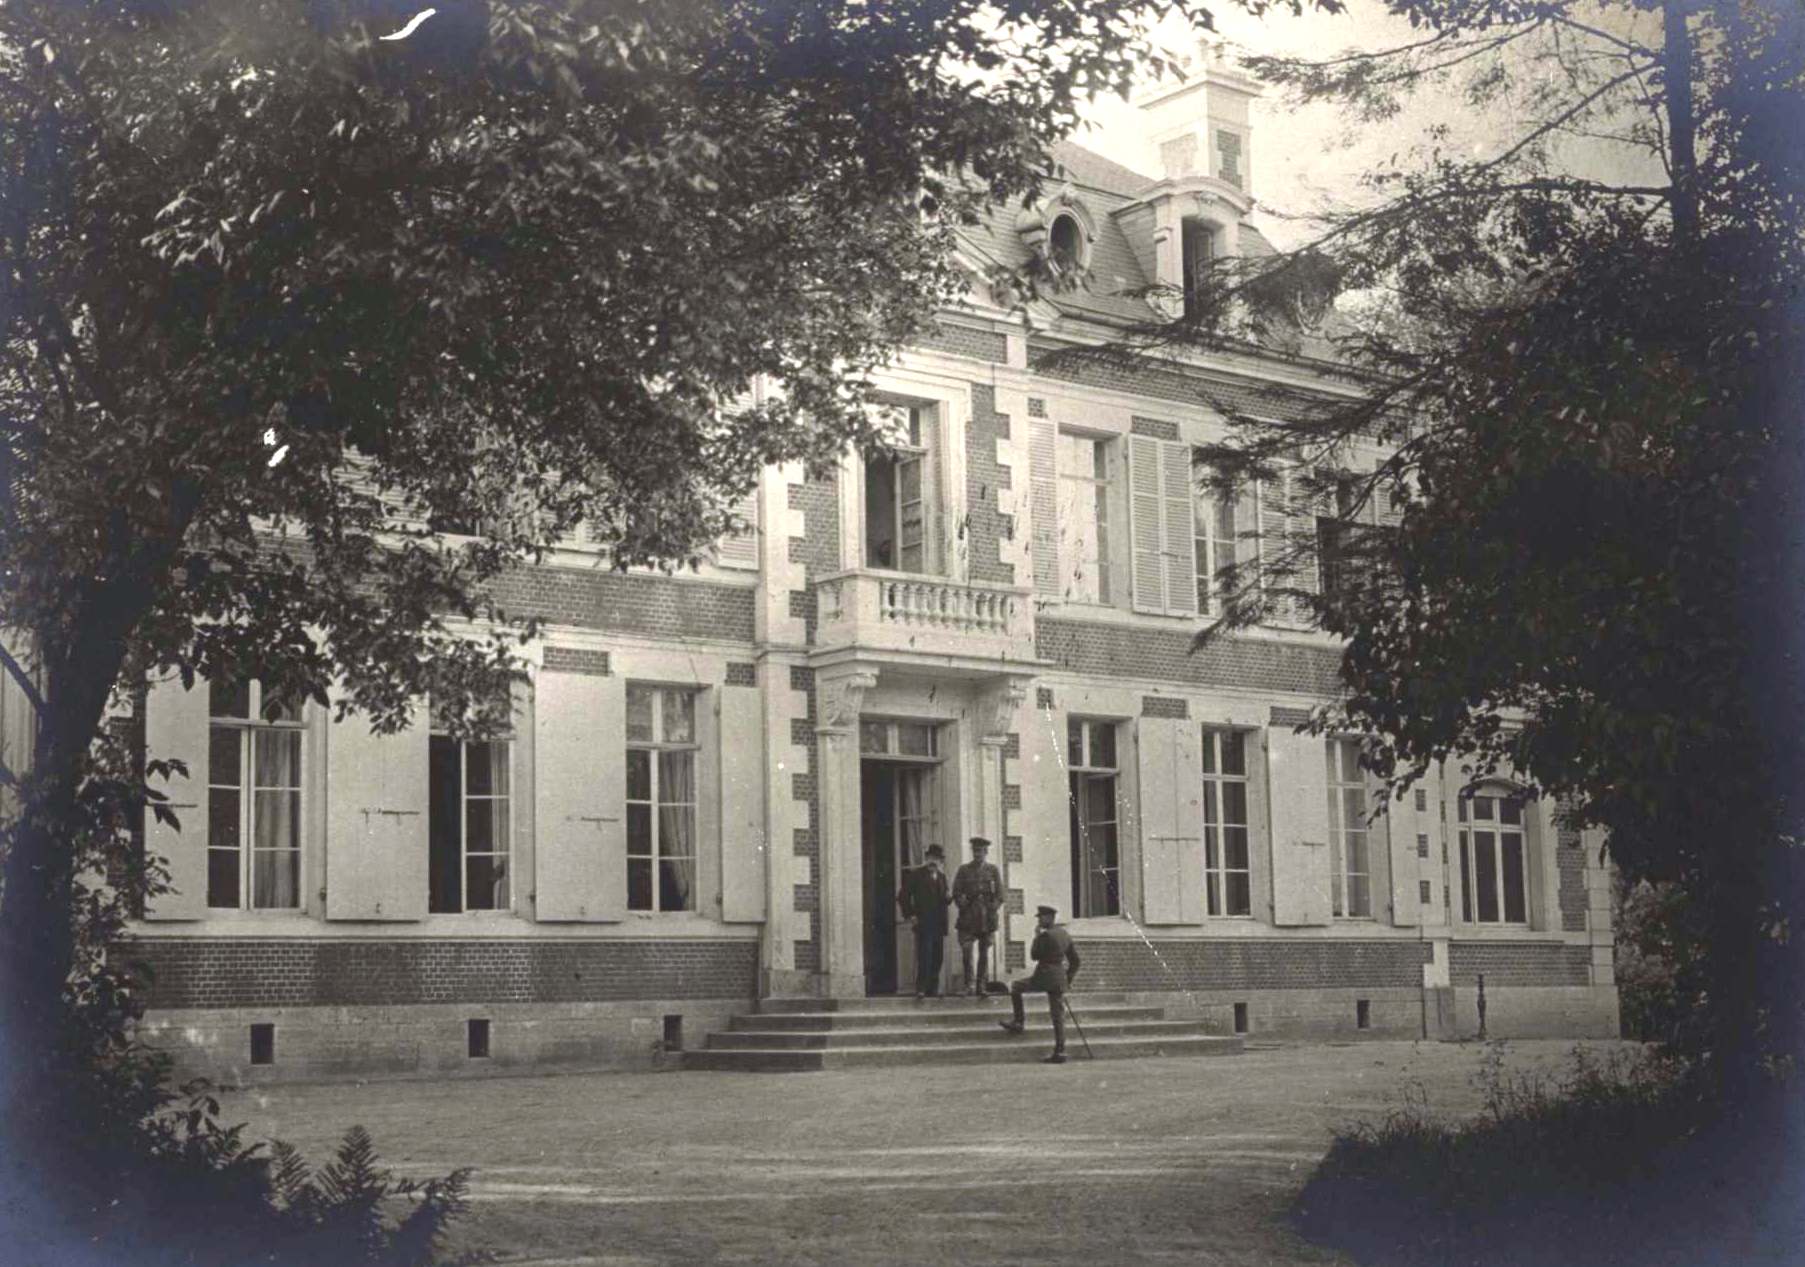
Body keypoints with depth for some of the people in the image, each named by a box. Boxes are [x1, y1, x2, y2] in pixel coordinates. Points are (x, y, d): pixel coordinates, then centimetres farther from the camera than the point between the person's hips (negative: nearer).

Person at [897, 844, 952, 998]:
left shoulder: (941, 876, 18)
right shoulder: (915, 874, -1)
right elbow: (903, 896, -3)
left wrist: (948, 897, 0)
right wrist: (909, 915, -9)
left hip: (939, 924, 6)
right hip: (923, 923, -6)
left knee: (937, 958, 5)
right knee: (924, 956, -11)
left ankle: (933, 989, 12)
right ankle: (921, 989, -9)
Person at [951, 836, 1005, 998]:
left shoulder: (993, 870, 9)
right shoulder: (963, 870, 7)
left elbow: (999, 894, 9)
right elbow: (956, 893, 8)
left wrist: (993, 909, -1)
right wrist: (963, 905, -4)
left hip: (987, 917, 1)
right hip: (968, 917, -1)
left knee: (984, 953, 4)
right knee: (966, 950, -13)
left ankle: (981, 986, 10)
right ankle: (969, 984, -6)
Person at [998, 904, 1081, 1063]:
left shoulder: (1045, 935, -13)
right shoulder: (1065, 935, 12)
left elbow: (1034, 955, -8)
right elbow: (1075, 960, 16)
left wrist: (1036, 937, 3)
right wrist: (1068, 980, 21)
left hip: (1044, 977, -7)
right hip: (1059, 981, 7)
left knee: (1015, 986, 13)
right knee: (1058, 1017, 6)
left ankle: (1019, 1022, 11)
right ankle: (1060, 1052, 2)